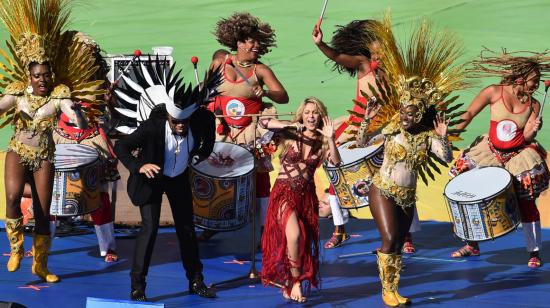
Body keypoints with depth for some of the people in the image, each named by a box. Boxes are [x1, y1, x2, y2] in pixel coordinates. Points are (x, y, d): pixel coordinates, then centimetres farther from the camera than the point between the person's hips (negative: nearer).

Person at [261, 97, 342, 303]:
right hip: (284, 192, -4)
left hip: (307, 195, 4)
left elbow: (336, 162, -13)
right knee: (294, 235, -23)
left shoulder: (322, 142, 3)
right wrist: (290, 125, -24)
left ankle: (289, 285, 22)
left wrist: (330, 139, -23)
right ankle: (296, 282, -8)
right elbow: (264, 122, -15)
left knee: (305, 242, 5)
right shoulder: (291, 134, -3)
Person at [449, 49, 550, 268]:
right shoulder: (495, 92, -10)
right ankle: (472, 245, 21)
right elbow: (469, 114, -9)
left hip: (519, 156, -1)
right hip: (490, 152, 1)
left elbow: (526, 139, -8)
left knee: (526, 203, -6)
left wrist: (532, 130, -29)